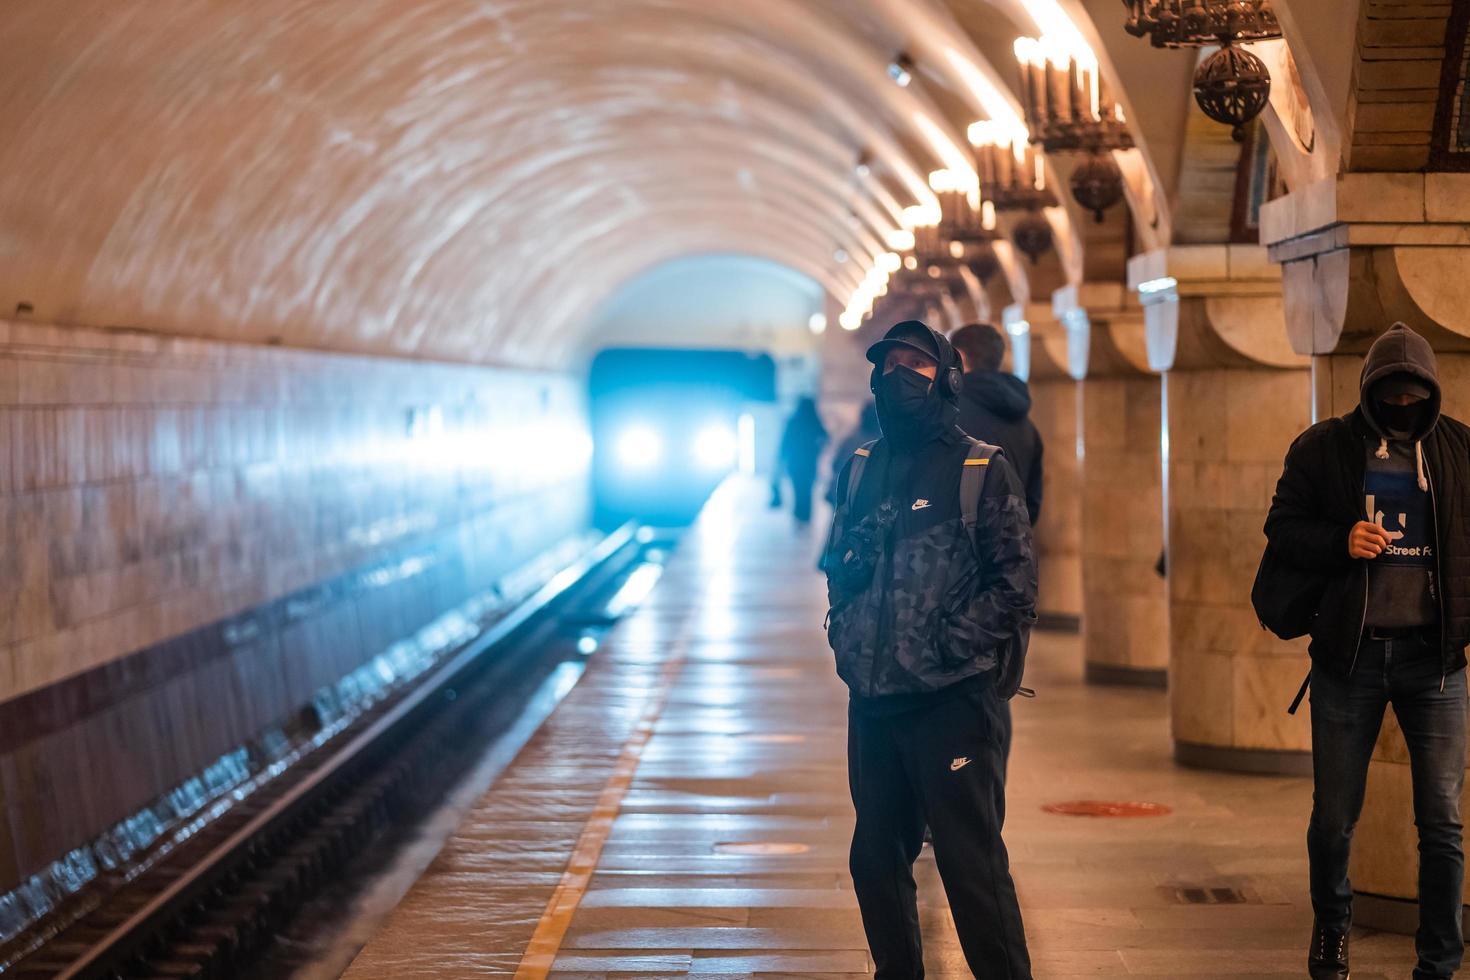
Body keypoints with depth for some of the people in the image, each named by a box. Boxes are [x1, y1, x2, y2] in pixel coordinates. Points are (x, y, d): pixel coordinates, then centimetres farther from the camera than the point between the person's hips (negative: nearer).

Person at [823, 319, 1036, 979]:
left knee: (972, 862, -6)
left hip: (951, 700, -6)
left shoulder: (982, 470, -2)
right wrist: (846, 630, 4)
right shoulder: (861, 468, 13)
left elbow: (1015, 582, -7)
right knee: (876, 858, 13)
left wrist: (953, 641, -15)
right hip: (873, 700, 6)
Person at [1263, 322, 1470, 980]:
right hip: (1350, 654, 0)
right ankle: (1331, 925, 33)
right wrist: (1340, 542, -15)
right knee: (1334, 816, 7)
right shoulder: (1324, 448, 2)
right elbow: (1282, 528, 4)